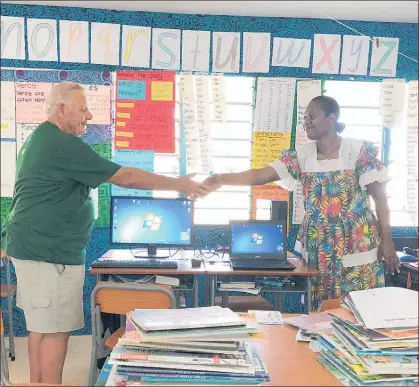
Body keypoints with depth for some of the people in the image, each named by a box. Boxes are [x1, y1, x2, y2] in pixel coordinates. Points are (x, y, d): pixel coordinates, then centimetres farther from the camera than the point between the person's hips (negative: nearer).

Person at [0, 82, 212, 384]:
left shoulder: (41, 138, 15)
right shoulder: (63, 143, -19)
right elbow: (124, 177, -19)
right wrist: (180, 185, -12)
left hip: (37, 245, 11)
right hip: (49, 250, -11)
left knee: (40, 325, 16)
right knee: (55, 329, -3)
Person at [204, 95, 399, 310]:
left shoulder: (359, 150, -6)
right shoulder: (301, 155, 2)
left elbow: (379, 196, -4)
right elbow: (260, 175, -8)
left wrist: (387, 241, -7)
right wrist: (223, 179, -21)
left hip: (357, 246, -3)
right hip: (318, 249, 3)